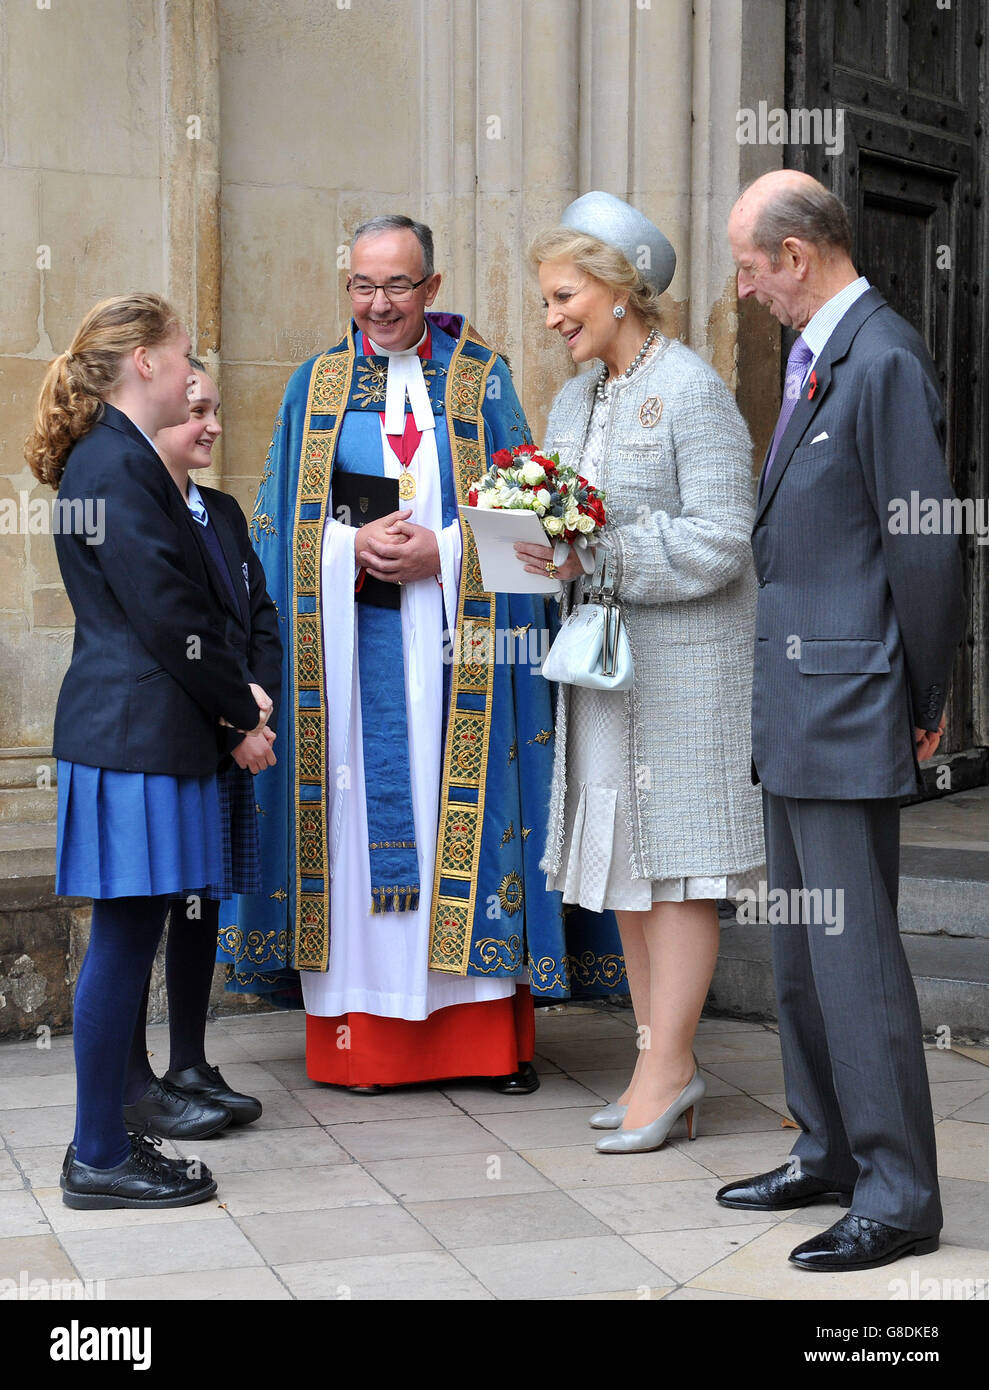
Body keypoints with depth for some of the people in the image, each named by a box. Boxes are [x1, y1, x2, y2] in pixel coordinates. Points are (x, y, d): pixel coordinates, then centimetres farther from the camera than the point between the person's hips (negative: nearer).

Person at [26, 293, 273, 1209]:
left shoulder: (107, 457, 18)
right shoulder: (119, 463, -14)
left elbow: (175, 601, 19)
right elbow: (165, 613, -17)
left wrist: (237, 691, 9)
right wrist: (243, 707, -6)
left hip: (129, 726, 10)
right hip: (137, 731, -10)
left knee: (129, 940, 12)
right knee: (123, 940, -5)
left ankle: (104, 1140, 19)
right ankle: (99, 1159, 3)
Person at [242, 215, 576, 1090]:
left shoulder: (480, 379, 7)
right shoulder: (318, 383, 11)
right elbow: (292, 520, 8)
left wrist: (440, 552, -12)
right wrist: (355, 548, -11)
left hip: (453, 643, -1)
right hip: (349, 641, 1)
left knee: (460, 806, -2)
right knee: (360, 808, -2)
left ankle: (491, 1034, 5)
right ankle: (361, 1033, 5)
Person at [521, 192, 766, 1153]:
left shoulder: (691, 389, -9)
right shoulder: (574, 401, 16)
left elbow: (719, 539, -17)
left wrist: (600, 557, -21)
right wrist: (541, 544, -4)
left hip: (683, 659, -8)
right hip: (602, 655, 8)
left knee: (676, 857, -5)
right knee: (621, 856, 9)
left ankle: (668, 1067, 0)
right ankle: (659, 1059, 17)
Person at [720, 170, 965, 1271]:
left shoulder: (884, 359, -15)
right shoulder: (810, 357, 16)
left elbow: (924, 547, -16)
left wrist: (923, 704, -10)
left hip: (848, 706, -10)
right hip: (793, 711, 10)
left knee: (853, 950, -6)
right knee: (800, 952, 17)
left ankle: (897, 1198, 4)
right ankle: (829, 1155, 29)